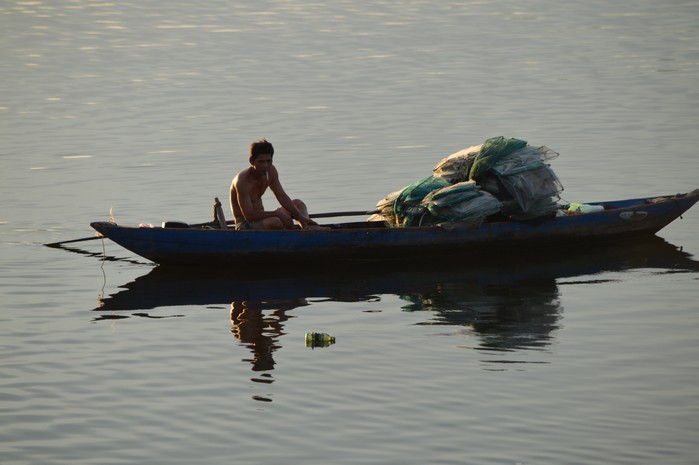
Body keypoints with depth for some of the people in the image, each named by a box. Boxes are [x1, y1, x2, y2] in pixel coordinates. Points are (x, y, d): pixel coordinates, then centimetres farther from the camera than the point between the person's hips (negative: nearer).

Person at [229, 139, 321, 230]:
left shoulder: (271, 171, -1)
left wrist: (300, 217, -7)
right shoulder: (242, 181, -25)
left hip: (261, 217, 9)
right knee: (276, 222, -38)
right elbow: (249, 215, -29)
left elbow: (282, 196, 3)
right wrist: (278, 213, -29)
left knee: (298, 204, 13)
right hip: (245, 225, -9)